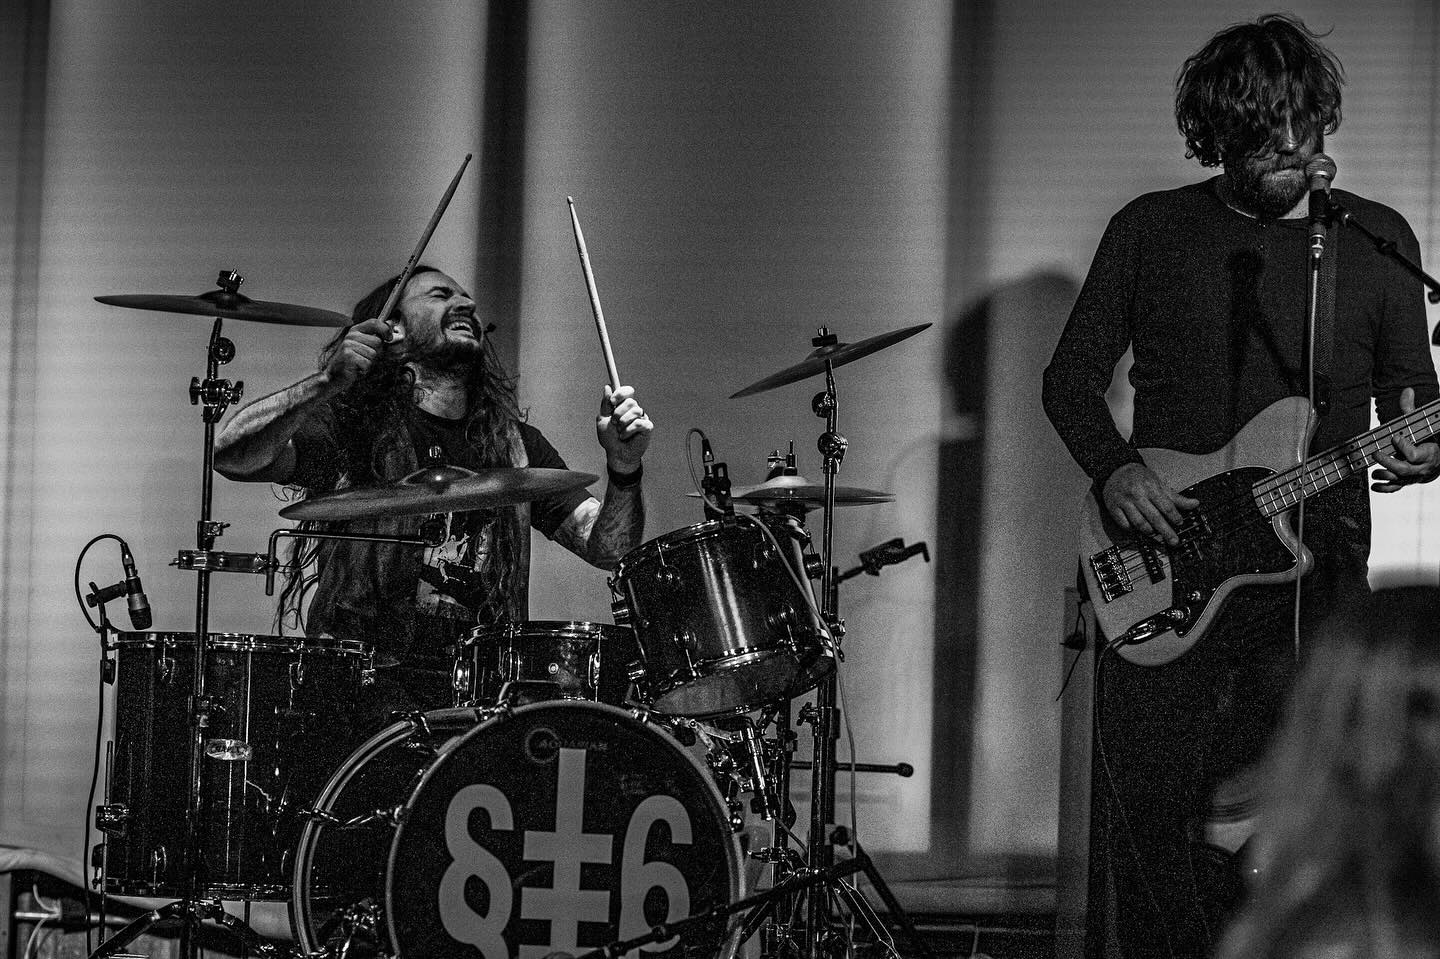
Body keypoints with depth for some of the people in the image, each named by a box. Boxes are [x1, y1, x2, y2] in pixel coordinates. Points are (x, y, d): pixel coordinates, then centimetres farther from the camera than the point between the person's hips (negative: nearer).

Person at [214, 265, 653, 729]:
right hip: (369, 671, -4)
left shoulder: (514, 445, 17)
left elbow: (606, 547, 10)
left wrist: (623, 469, -11)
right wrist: (328, 382, -27)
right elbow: (233, 457, -13)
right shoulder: (354, 426, 4)